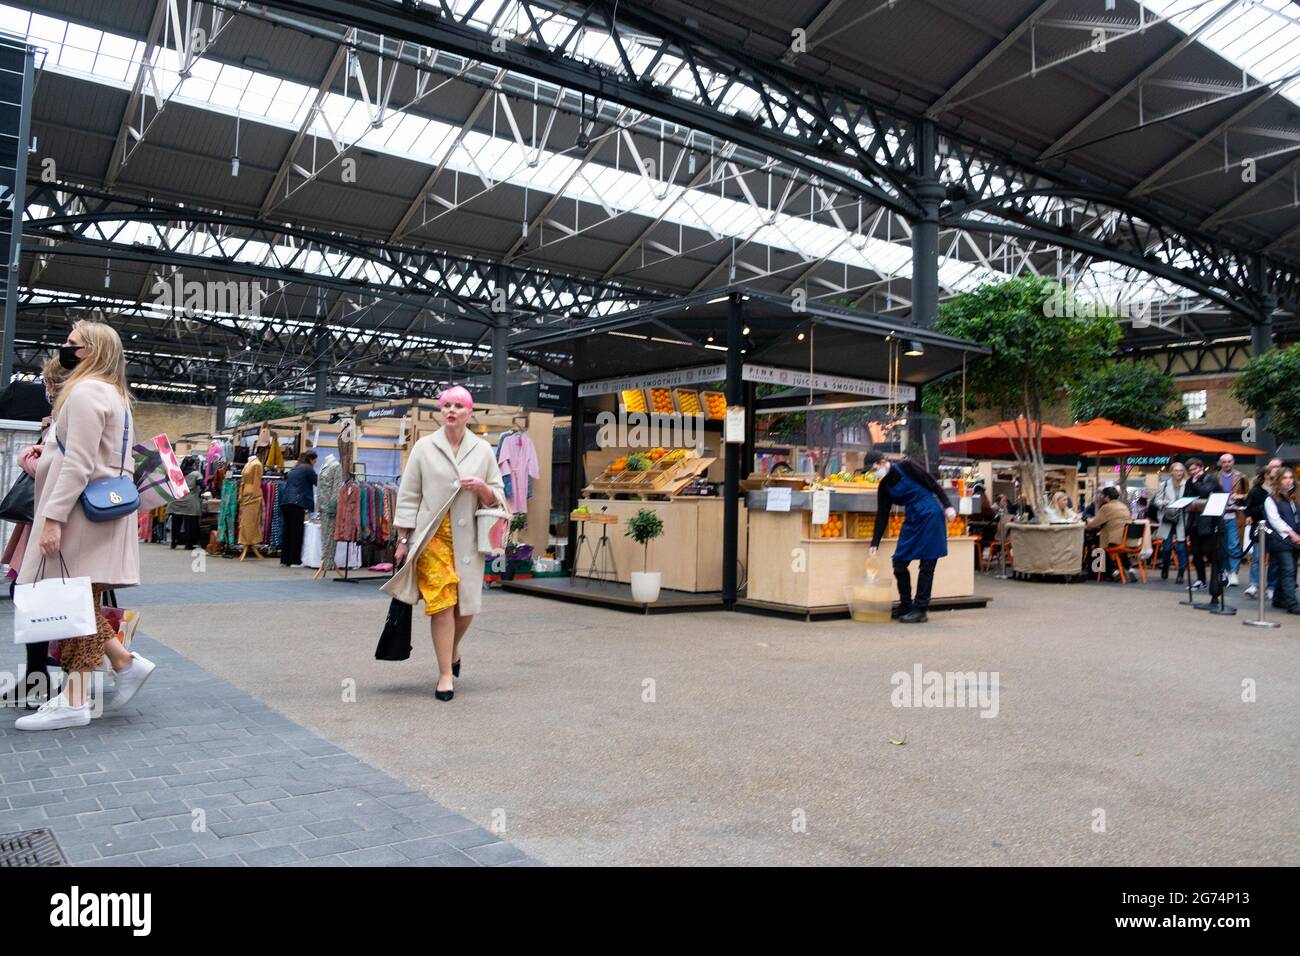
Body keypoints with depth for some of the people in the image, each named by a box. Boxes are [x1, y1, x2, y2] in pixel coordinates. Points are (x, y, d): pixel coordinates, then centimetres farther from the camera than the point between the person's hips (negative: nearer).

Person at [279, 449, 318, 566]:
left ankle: (285, 559, 14)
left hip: (285, 502, 8)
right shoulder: (308, 469, -1)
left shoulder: (295, 468, 24)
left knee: (287, 531, 11)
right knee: (297, 532, -4)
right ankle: (295, 561, -2)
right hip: (297, 503, -8)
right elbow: (317, 482, 0)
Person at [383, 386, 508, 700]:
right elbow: (408, 495, 3)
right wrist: (403, 539, -1)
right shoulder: (424, 447, 2)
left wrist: (482, 488, -12)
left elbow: (497, 497, 11)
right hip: (432, 535, -2)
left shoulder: (482, 450, 6)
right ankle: (446, 674, 2)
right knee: (441, 602, -8)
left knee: (467, 604, 6)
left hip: (467, 536, 2)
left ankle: (453, 649, 37)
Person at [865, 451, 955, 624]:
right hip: (911, 520, 7)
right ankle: (906, 607, 16)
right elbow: (882, 516, 6)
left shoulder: (906, 467, -11)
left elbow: (933, 484, -8)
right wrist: (874, 543, 2)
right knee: (899, 562, 2)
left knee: (926, 565, -2)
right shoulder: (883, 487, 5)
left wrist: (947, 506, -12)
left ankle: (920, 610, 3)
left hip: (930, 517, -7)